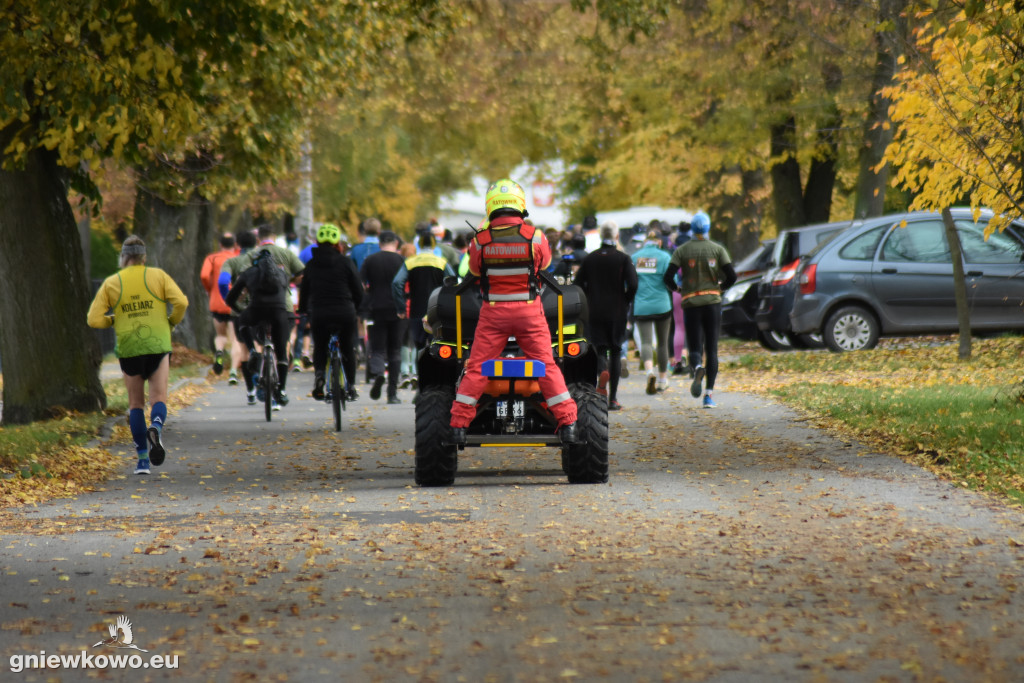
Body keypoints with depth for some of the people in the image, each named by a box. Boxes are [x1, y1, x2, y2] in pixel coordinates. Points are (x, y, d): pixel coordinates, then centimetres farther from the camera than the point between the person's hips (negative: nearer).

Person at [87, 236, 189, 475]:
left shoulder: (111, 283, 3)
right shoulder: (158, 276, 2)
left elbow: (94, 319, -1)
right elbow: (180, 302, -9)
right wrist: (172, 322, 8)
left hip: (128, 349, 1)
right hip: (158, 346, -1)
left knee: (136, 404, 12)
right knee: (158, 399, 3)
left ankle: (143, 459, 6)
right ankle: (156, 428, -31)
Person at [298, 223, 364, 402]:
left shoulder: (311, 265, 5)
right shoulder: (345, 262, -1)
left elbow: (304, 290, 12)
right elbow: (358, 290, 1)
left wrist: (302, 310, 28)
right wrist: (355, 308, 19)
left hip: (319, 314, 1)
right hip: (345, 313, -1)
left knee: (319, 347, 19)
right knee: (348, 348, 17)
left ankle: (319, 373, -7)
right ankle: (350, 386, 16)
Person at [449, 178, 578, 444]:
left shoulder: (480, 241, -8)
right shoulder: (534, 236, -8)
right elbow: (545, 262, 11)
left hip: (493, 312, 0)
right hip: (529, 312, 0)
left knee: (476, 369, 7)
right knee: (546, 366, 7)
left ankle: (459, 424, 6)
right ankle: (567, 422, 5)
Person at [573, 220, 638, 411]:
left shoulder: (590, 258, 4)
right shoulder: (623, 259, -4)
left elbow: (578, 284, 2)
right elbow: (632, 284, -13)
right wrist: (625, 302, 3)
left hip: (595, 311, 1)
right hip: (617, 312, -1)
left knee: (599, 348, 6)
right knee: (615, 352, 6)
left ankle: (603, 371, -31)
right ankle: (613, 398, 4)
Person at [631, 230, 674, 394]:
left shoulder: (634, 257, 4)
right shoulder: (664, 256, -3)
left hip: (641, 306, 1)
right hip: (661, 305, -1)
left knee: (646, 342, -5)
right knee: (662, 342, 13)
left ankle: (649, 371, -32)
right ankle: (662, 379, 23)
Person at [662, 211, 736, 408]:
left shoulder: (682, 251, 0)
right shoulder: (718, 249, 1)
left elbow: (668, 278, -8)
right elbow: (732, 276, -6)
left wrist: (677, 289, 12)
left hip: (691, 303, -1)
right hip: (713, 302, 1)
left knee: (695, 348, 4)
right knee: (712, 349, 6)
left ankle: (698, 368, -33)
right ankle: (709, 394, -2)